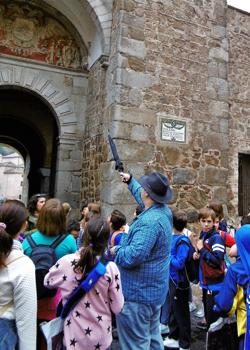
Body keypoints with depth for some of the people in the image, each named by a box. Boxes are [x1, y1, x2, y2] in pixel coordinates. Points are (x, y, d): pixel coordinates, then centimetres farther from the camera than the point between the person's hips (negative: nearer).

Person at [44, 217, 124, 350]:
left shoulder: (66, 262, -19)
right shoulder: (110, 268, -22)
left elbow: (47, 282, 3)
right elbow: (117, 308, -11)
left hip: (75, 338, 1)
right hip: (100, 338, 0)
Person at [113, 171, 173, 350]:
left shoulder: (149, 221, -29)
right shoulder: (165, 211, 0)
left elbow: (133, 257, -34)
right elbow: (143, 197, 20)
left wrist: (116, 250, -14)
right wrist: (130, 181, 30)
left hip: (138, 293, -10)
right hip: (154, 290, 10)